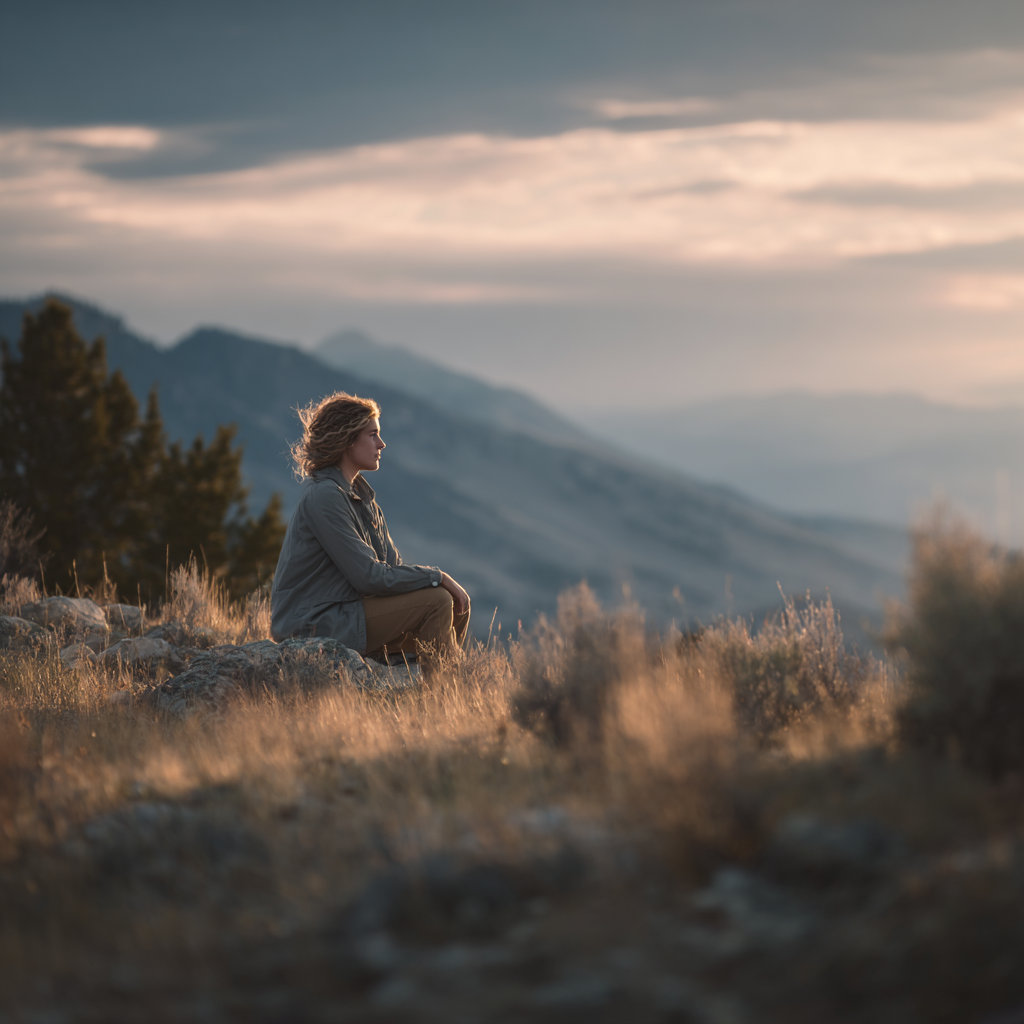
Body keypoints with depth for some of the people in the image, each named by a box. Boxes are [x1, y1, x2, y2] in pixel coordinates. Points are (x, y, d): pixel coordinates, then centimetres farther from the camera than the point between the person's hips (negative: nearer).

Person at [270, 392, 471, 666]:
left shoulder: (361, 495, 13)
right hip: (313, 628, -10)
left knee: (457, 607, 8)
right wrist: (437, 577, -13)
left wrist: (441, 580, -6)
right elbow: (369, 577, -21)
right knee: (436, 601, -17)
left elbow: (390, 565, 11)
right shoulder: (324, 497, -18)